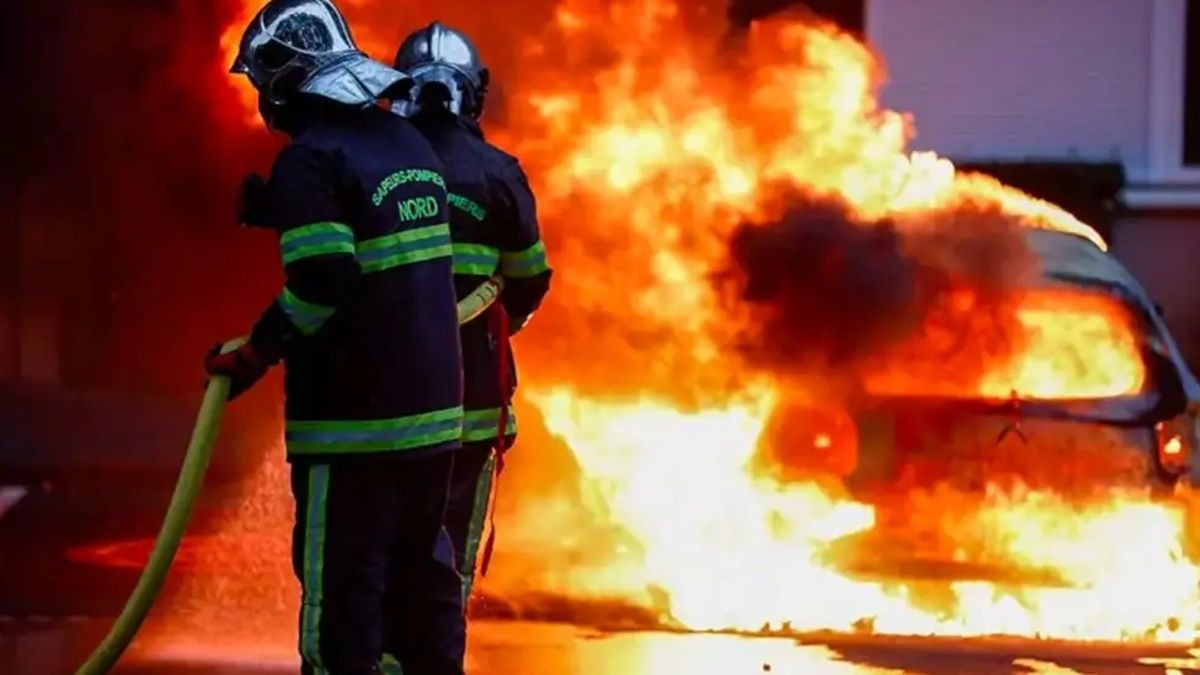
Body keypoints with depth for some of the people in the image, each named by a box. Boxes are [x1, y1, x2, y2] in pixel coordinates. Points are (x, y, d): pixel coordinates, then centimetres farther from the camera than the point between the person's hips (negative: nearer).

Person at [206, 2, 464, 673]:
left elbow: (320, 287, -21)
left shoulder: (311, 159, -13)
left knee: (340, 597, -6)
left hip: (355, 421, -8)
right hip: (434, 411, 8)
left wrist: (250, 358, -10)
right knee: (414, 587, 17)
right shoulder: (409, 143, 13)